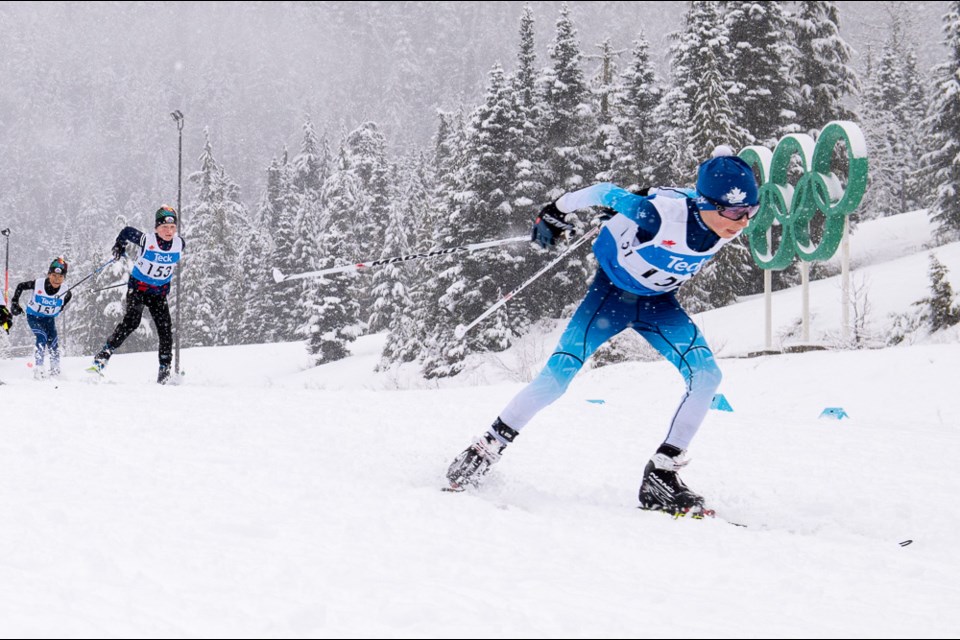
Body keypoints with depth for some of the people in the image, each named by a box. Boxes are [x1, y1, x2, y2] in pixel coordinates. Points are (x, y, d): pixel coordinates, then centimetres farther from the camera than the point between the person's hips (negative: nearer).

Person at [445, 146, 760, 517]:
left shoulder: (733, 222, -22)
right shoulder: (664, 214, -38)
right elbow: (606, 193, -21)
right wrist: (556, 212, -6)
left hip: (659, 304, 4)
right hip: (611, 290, -4)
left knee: (706, 377, -16)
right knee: (557, 377, -14)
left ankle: (660, 479, -9)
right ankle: (488, 449, 4)